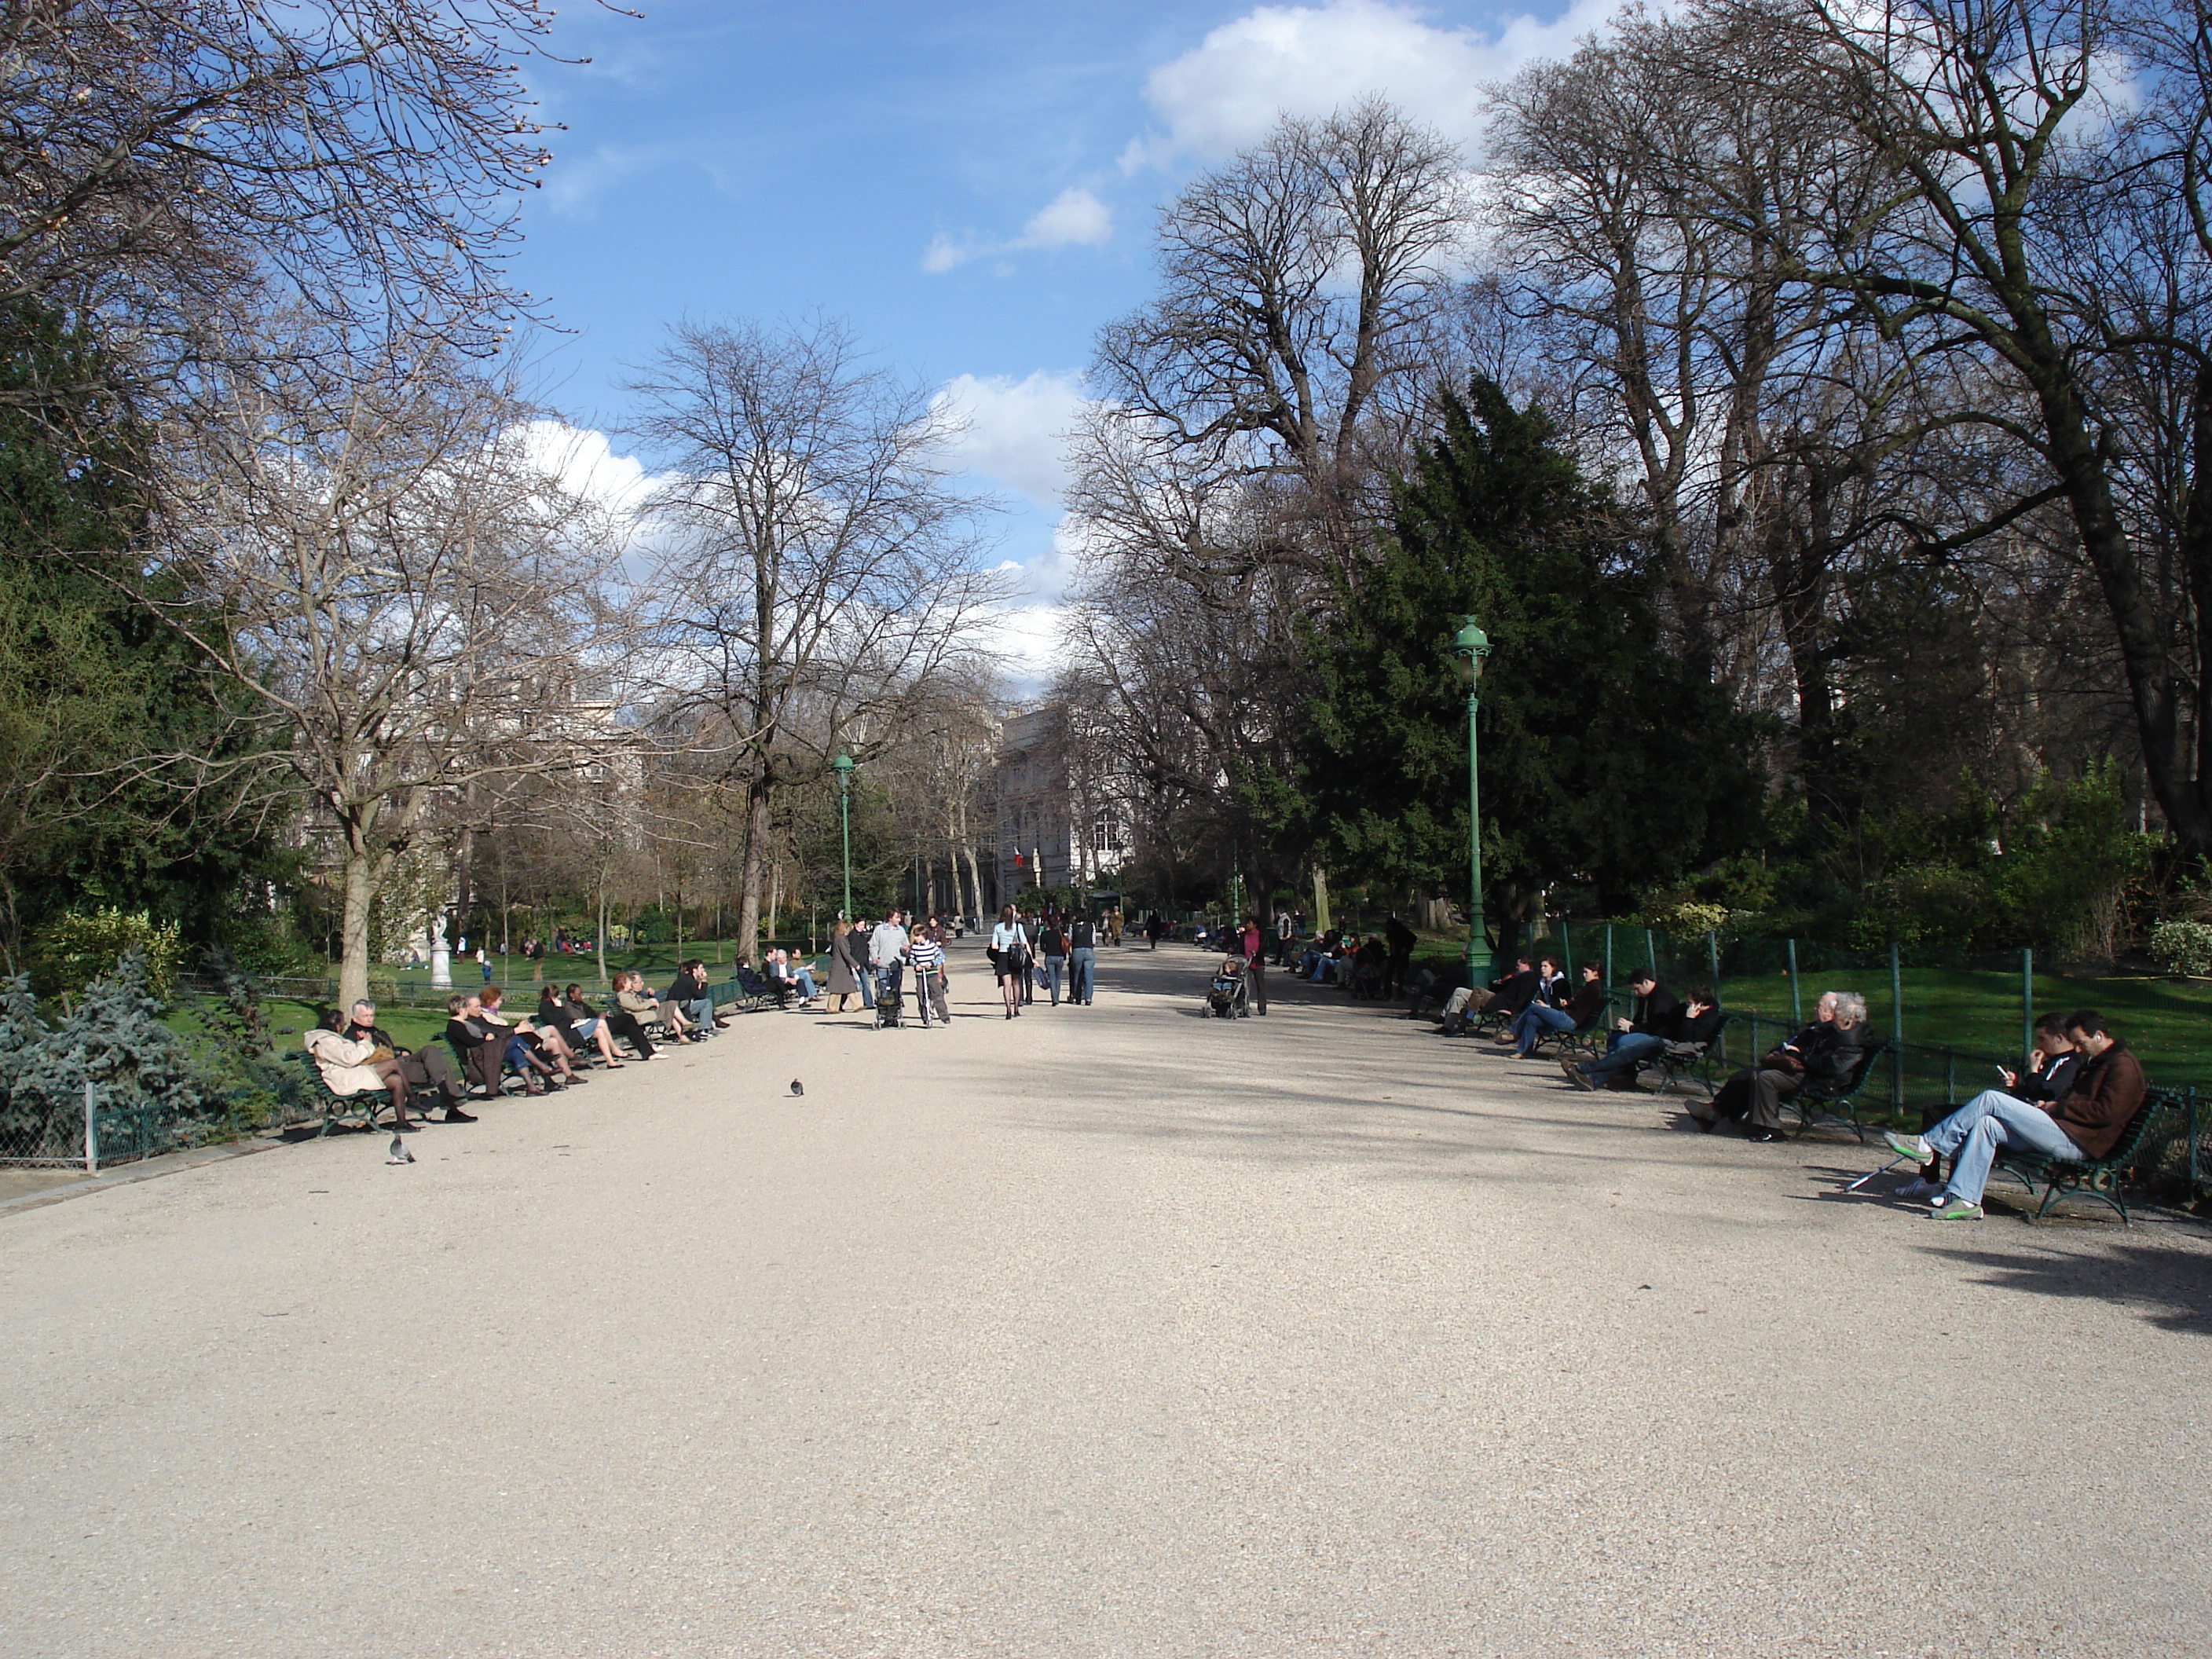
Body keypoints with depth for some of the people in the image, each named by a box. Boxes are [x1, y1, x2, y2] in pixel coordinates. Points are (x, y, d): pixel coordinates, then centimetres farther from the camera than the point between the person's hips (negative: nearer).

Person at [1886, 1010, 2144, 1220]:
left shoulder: (2123, 1065, -5)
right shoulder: (2095, 1062, 27)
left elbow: (2106, 1112, -16)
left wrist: (2059, 1107, -9)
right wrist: (2048, 1106, 10)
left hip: (2076, 1142, -10)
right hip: (2062, 1130, 10)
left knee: (1991, 1099, -15)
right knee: (1986, 1123, -7)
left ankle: (1929, 1145, -11)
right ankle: (1964, 1199, -16)